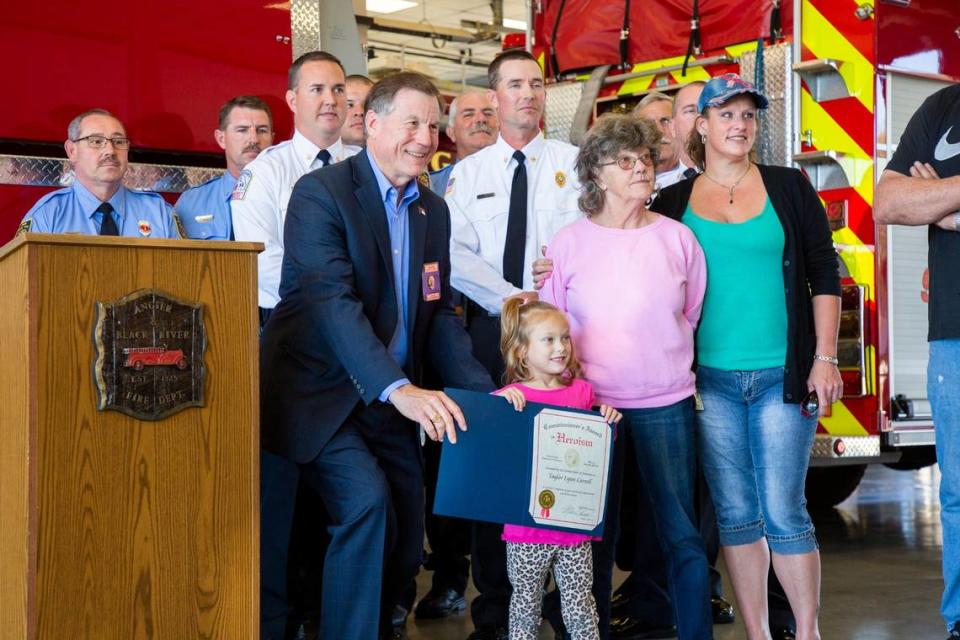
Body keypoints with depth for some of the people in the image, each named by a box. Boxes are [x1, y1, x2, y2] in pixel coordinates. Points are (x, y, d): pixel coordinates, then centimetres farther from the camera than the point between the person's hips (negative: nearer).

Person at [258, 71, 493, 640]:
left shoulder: (433, 210, 10)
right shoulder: (321, 193, -12)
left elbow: (439, 312, 12)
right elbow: (334, 302, -23)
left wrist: (483, 389, -3)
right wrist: (398, 389, -34)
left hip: (397, 399, 7)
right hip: (323, 395, -7)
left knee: (404, 545, 6)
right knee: (366, 501, -24)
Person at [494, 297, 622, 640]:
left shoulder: (582, 392, 4)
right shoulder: (509, 397, -6)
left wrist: (608, 421, -3)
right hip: (526, 524, -2)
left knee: (581, 611, 8)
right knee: (526, 608, 13)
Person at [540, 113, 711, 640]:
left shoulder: (677, 238, 1)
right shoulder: (569, 243, -1)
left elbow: (691, 315, 12)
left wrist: (662, 360, 10)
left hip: (666, 405, 0)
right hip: (590, 405, 0)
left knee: (681, 534, 3)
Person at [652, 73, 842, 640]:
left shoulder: (788, 187, 5)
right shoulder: (673, 202, 7)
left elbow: (824, 273, 4)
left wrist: (825, 358, -3)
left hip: (782, 375, -1)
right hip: (709, 379, 2)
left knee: (783, 512, -3)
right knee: (735, 515, 7)